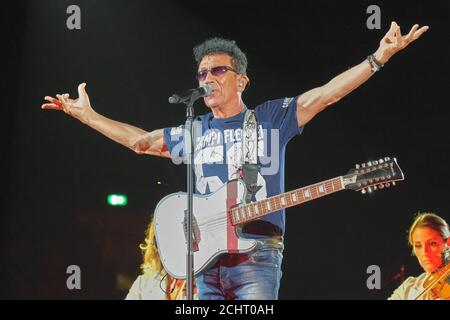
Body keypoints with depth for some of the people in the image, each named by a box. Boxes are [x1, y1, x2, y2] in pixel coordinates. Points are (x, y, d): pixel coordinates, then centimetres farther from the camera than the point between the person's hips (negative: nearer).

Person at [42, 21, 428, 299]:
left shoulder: (271, 118, 8)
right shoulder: (193, 132, 19)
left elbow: (325, 95, -1)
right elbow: (139, 140, 30)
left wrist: (379, 57, -10)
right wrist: (87, 114, 30)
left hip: (257, 254, -4)